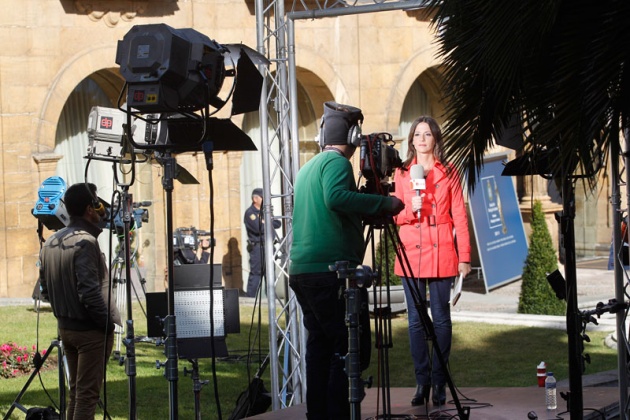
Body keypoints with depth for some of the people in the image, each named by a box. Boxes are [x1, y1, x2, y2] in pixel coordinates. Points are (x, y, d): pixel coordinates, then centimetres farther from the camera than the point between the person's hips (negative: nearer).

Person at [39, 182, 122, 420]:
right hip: (90, 331, -8)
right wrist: (108, 323, -14)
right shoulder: (85, 242, -19)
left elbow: (45, 288, 13)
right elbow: (89, 292, -24)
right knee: (87, 393, -4)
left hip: (65, 327, 8)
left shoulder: (50, 242, 7)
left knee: (76, 390, 16)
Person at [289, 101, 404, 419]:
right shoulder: (337, 162, -6)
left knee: (319, 344, 12)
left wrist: (374, 208, 36)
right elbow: (336, 198, -25)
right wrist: (384, 203, -19)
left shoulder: (307, 168, 21)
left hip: (301, 270, 9)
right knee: (350, 347, -8)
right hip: (330, 270, -9)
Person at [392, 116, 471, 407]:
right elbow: (396, 216, 10)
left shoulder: (449, 173, 6)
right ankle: (422, 382, 8)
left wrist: (464, 257, 0)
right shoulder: (402, 173, 9)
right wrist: (410, 209, -12)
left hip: (441, 253, -1)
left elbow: (459, 217, 5)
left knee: (441, 318, 0)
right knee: (416, 320, 2)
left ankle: (439, 383, 5)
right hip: (411, 252, 1)